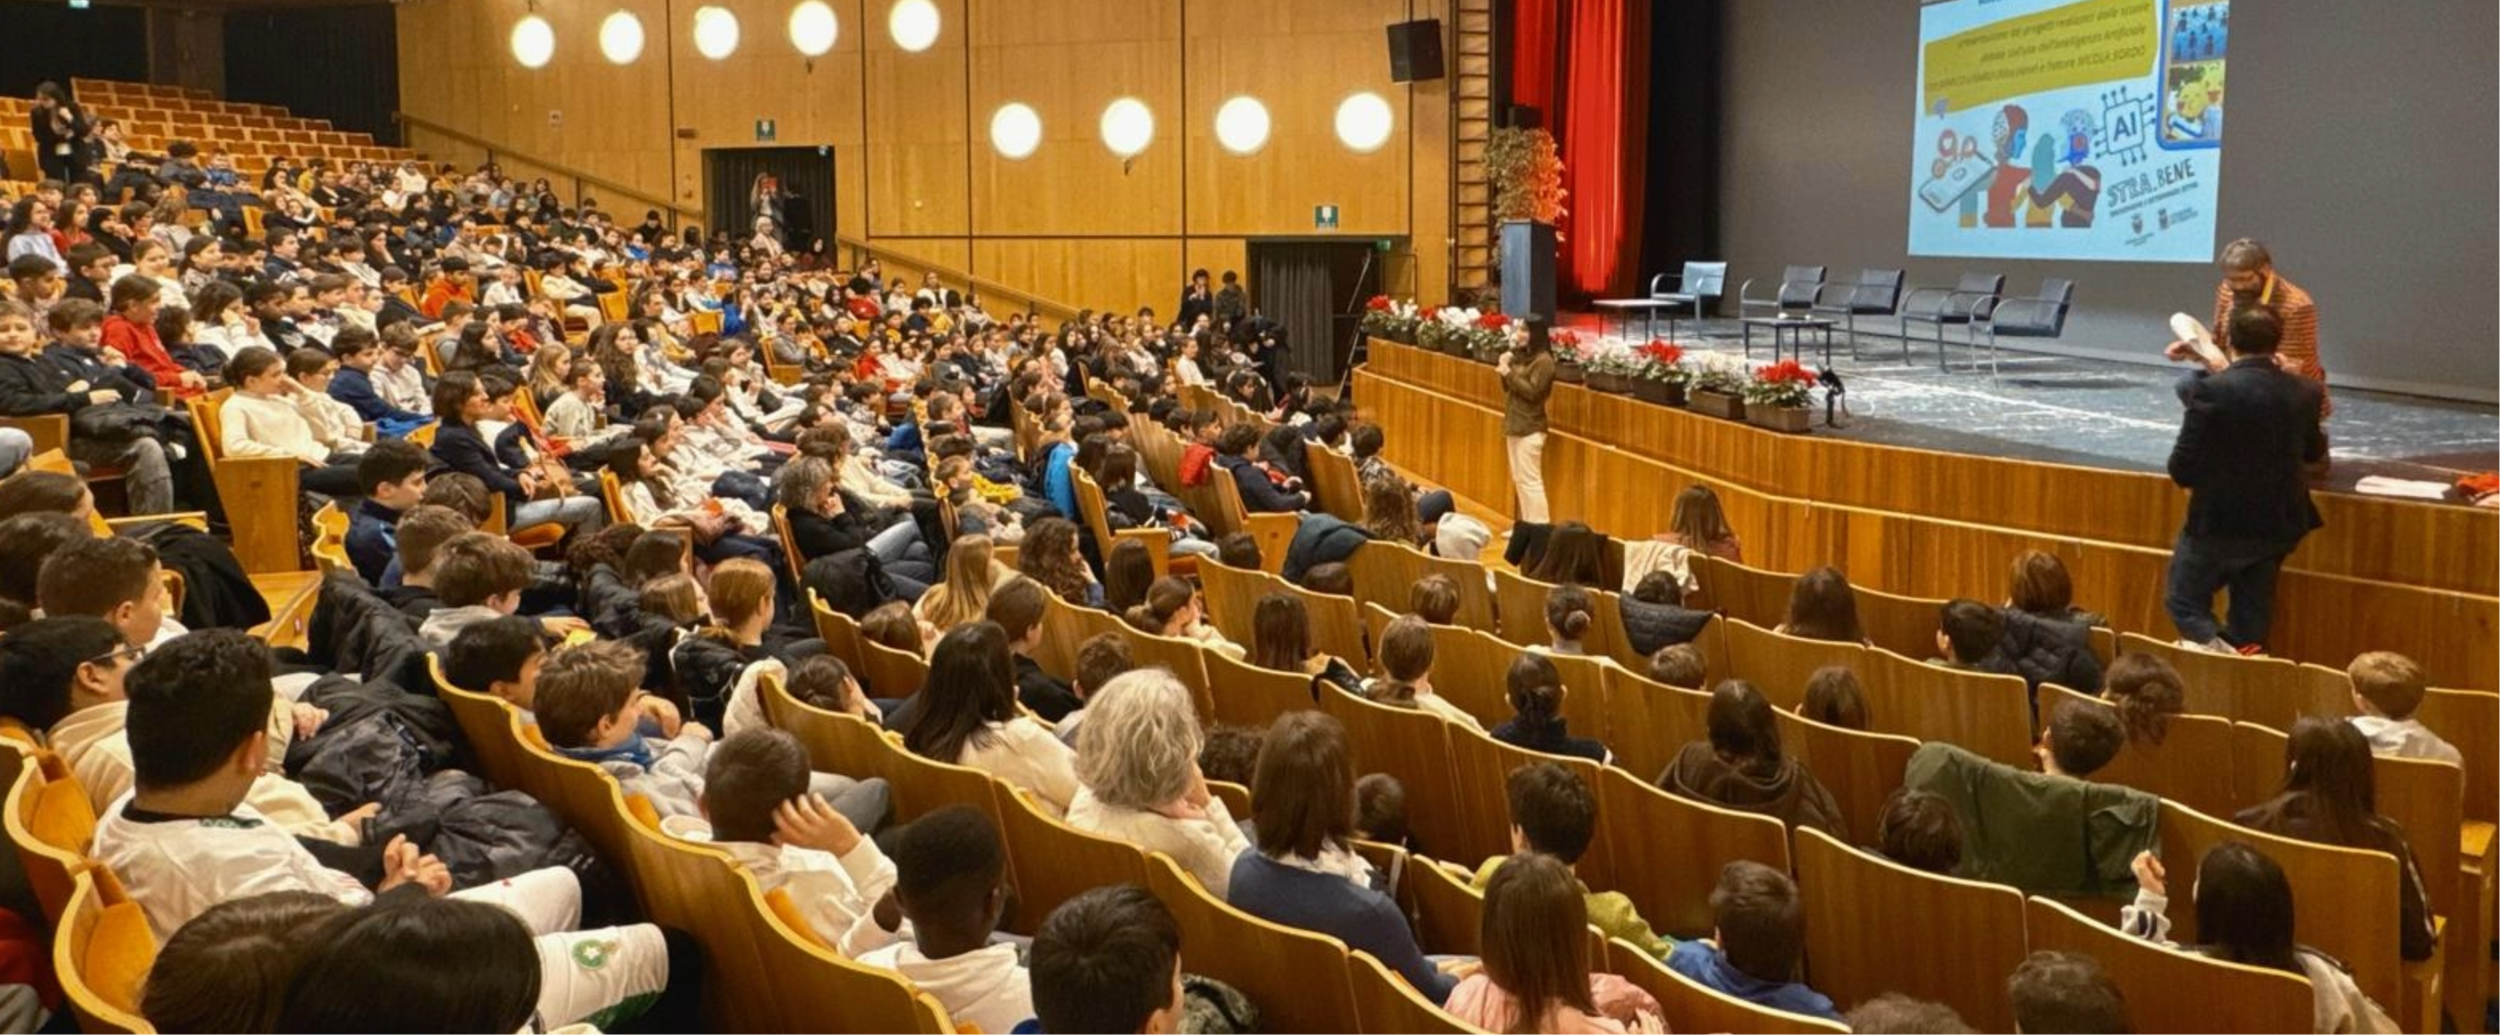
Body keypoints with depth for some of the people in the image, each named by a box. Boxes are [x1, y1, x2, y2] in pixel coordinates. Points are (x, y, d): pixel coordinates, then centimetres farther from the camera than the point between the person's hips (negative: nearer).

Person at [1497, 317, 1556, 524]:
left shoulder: (1544, 361, -13)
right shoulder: (1522, 355, 12)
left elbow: (1532, 392, -19)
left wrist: (1509, 373, -19)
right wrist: (1505, 367, 1)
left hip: (1530, 429, -9)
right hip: (1515, 425, 9)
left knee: (1530, 480, -9)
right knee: (1519, 479, 12)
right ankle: (1526, 525, 18)